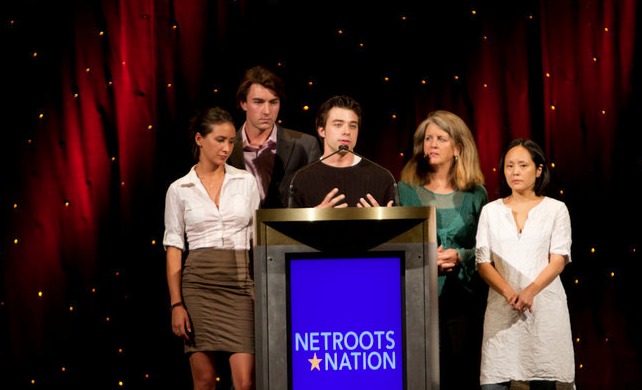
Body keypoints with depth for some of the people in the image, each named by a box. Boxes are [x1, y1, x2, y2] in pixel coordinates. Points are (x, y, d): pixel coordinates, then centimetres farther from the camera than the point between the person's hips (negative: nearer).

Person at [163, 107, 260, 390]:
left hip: (240, 284, 1)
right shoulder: (179, 190, 5)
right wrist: (176, 304, -4)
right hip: (199, 284, 0)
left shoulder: (246, 181, 8)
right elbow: (173, 249, 4)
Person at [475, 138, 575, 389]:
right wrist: (509, 293, -13)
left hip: (544, 306, -1)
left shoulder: (556, 209, 7)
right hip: (502, 307, 1)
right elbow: (483, 263, 5)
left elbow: (559, 260, -2)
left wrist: (530, 291, -18)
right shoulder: (491, 211, 11)